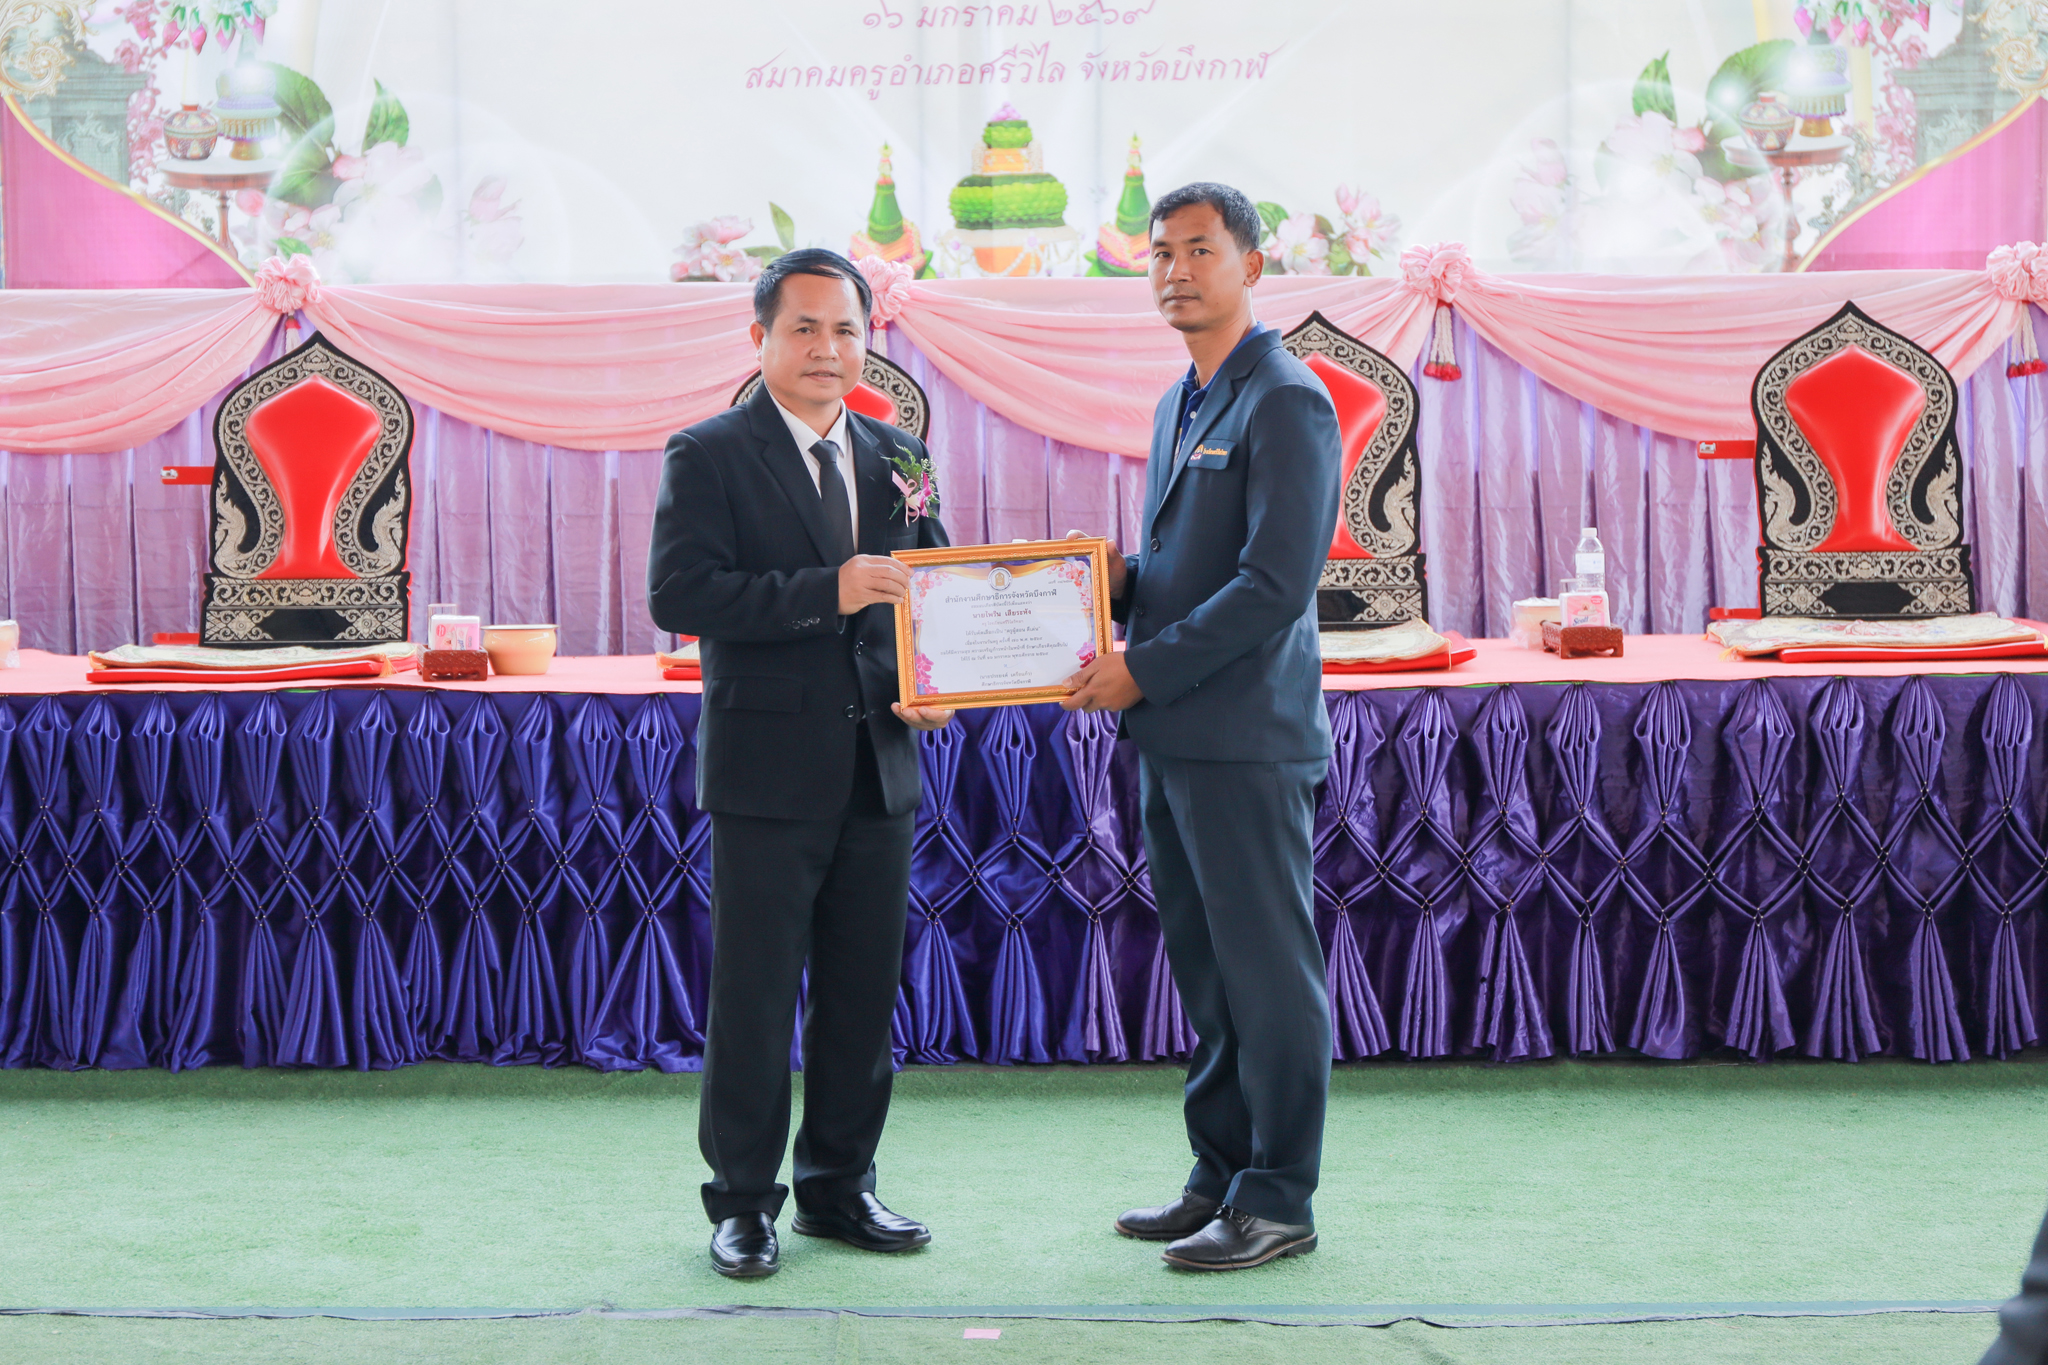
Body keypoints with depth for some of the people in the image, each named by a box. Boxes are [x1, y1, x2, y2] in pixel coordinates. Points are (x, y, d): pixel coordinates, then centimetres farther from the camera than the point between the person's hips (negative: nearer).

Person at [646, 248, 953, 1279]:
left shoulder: (898, 458, 12)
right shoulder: (708, 456, -4)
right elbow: (677, 592, -16)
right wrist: (825, 591, -22)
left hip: (878, 767, 5)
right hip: (769, 768, -5)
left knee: (864, 989, 12)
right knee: (754, 997, 1)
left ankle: (840, 1186, 25)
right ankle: (743, 1203, 14)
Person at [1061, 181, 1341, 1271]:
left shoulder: (1286, 403, -11)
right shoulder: (1182, 405, 19)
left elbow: (1275, 585, -18)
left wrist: (1143, 669, -15)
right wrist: (1122, 581, 5)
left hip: (1246, 740, -9)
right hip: (1171, 735, 9)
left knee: (1267, 971, -2)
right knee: (1205, 970, 14)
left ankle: (1277, 1202, 6)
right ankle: (1220, 1179, 22)